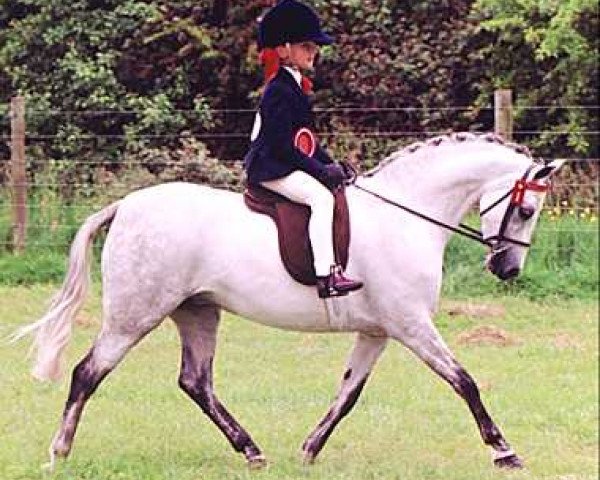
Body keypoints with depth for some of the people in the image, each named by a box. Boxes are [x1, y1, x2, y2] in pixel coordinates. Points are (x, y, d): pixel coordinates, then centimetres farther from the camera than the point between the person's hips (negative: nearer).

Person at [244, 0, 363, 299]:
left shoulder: (296, 87, 18)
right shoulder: (279, 91, -14)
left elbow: (307, 139, 22)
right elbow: (281, 145, -21)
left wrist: (330, 165, 9)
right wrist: (319, 170, -20)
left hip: (289, 165, 11)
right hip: (271, 168, -11)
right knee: (321, 196, -28)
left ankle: (333, 267, 10)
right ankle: (326, 276, -34)